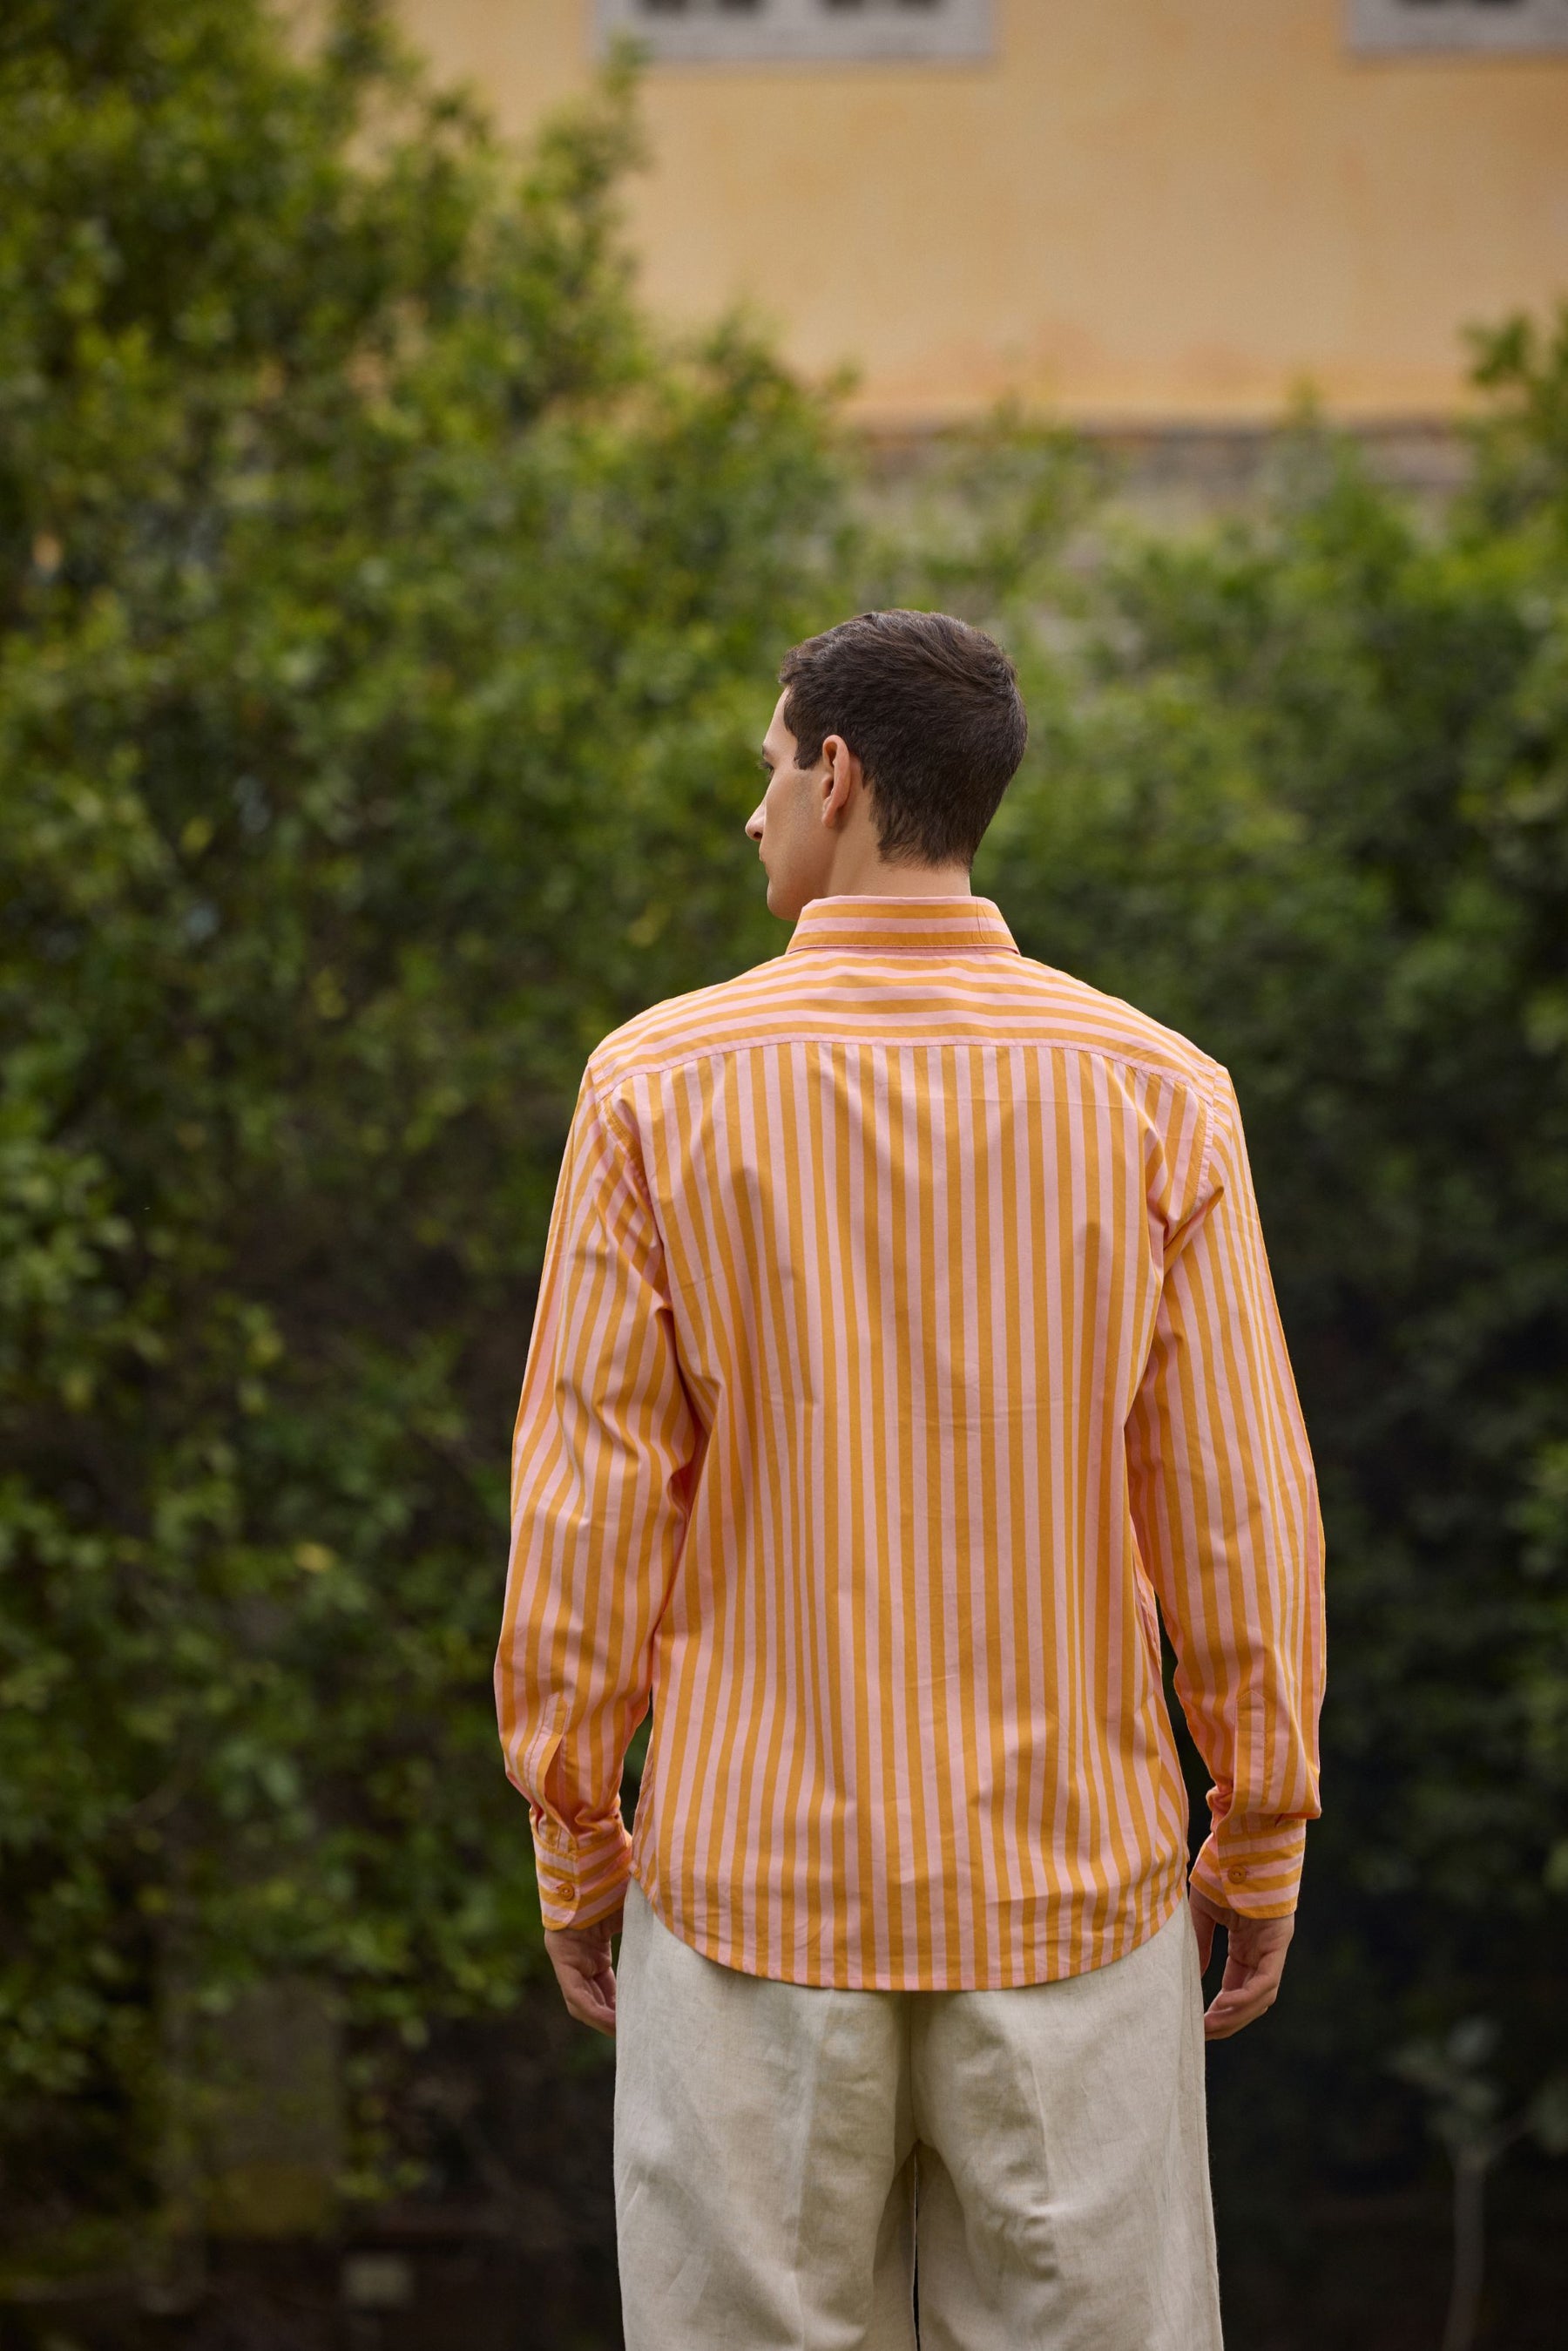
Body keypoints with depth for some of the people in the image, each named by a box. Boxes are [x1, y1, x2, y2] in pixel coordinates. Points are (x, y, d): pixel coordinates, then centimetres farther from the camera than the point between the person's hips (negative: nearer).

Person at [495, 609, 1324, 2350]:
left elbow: (585, 1502, -4)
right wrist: (1259, 1847, 8)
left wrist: (574, 1843, 6)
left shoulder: (660, 1083, -6)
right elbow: (1238, 1509, -3)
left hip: (754, 1881, 0)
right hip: (1072, 1883, 1)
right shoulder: (1158, 1096, -4)